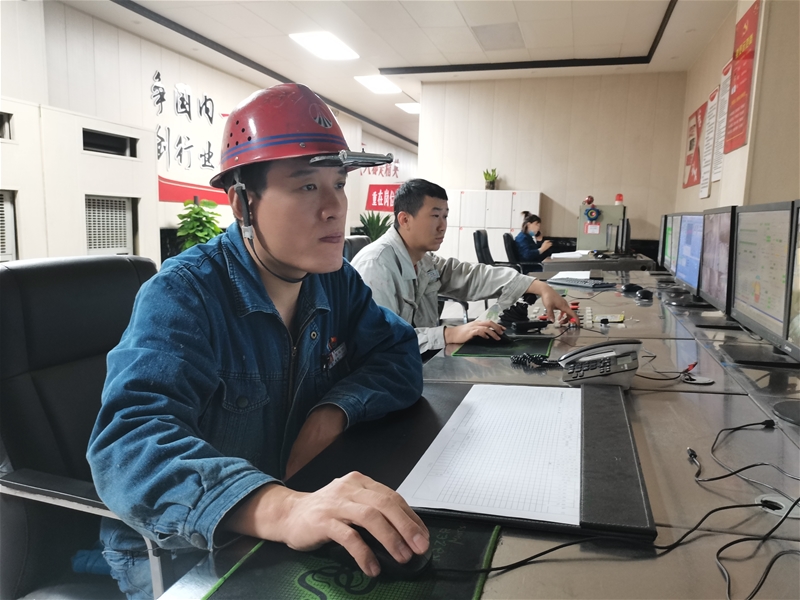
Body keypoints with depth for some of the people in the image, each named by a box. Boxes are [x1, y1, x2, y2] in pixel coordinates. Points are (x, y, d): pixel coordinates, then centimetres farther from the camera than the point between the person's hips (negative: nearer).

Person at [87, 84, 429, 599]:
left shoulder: (337, 282, -1)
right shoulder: (182, 296, -21)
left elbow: (398, 356, 1)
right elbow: (129, 441, -34)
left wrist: (334, 412, -19)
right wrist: (279, 508, -51)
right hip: (178, 548, -5)